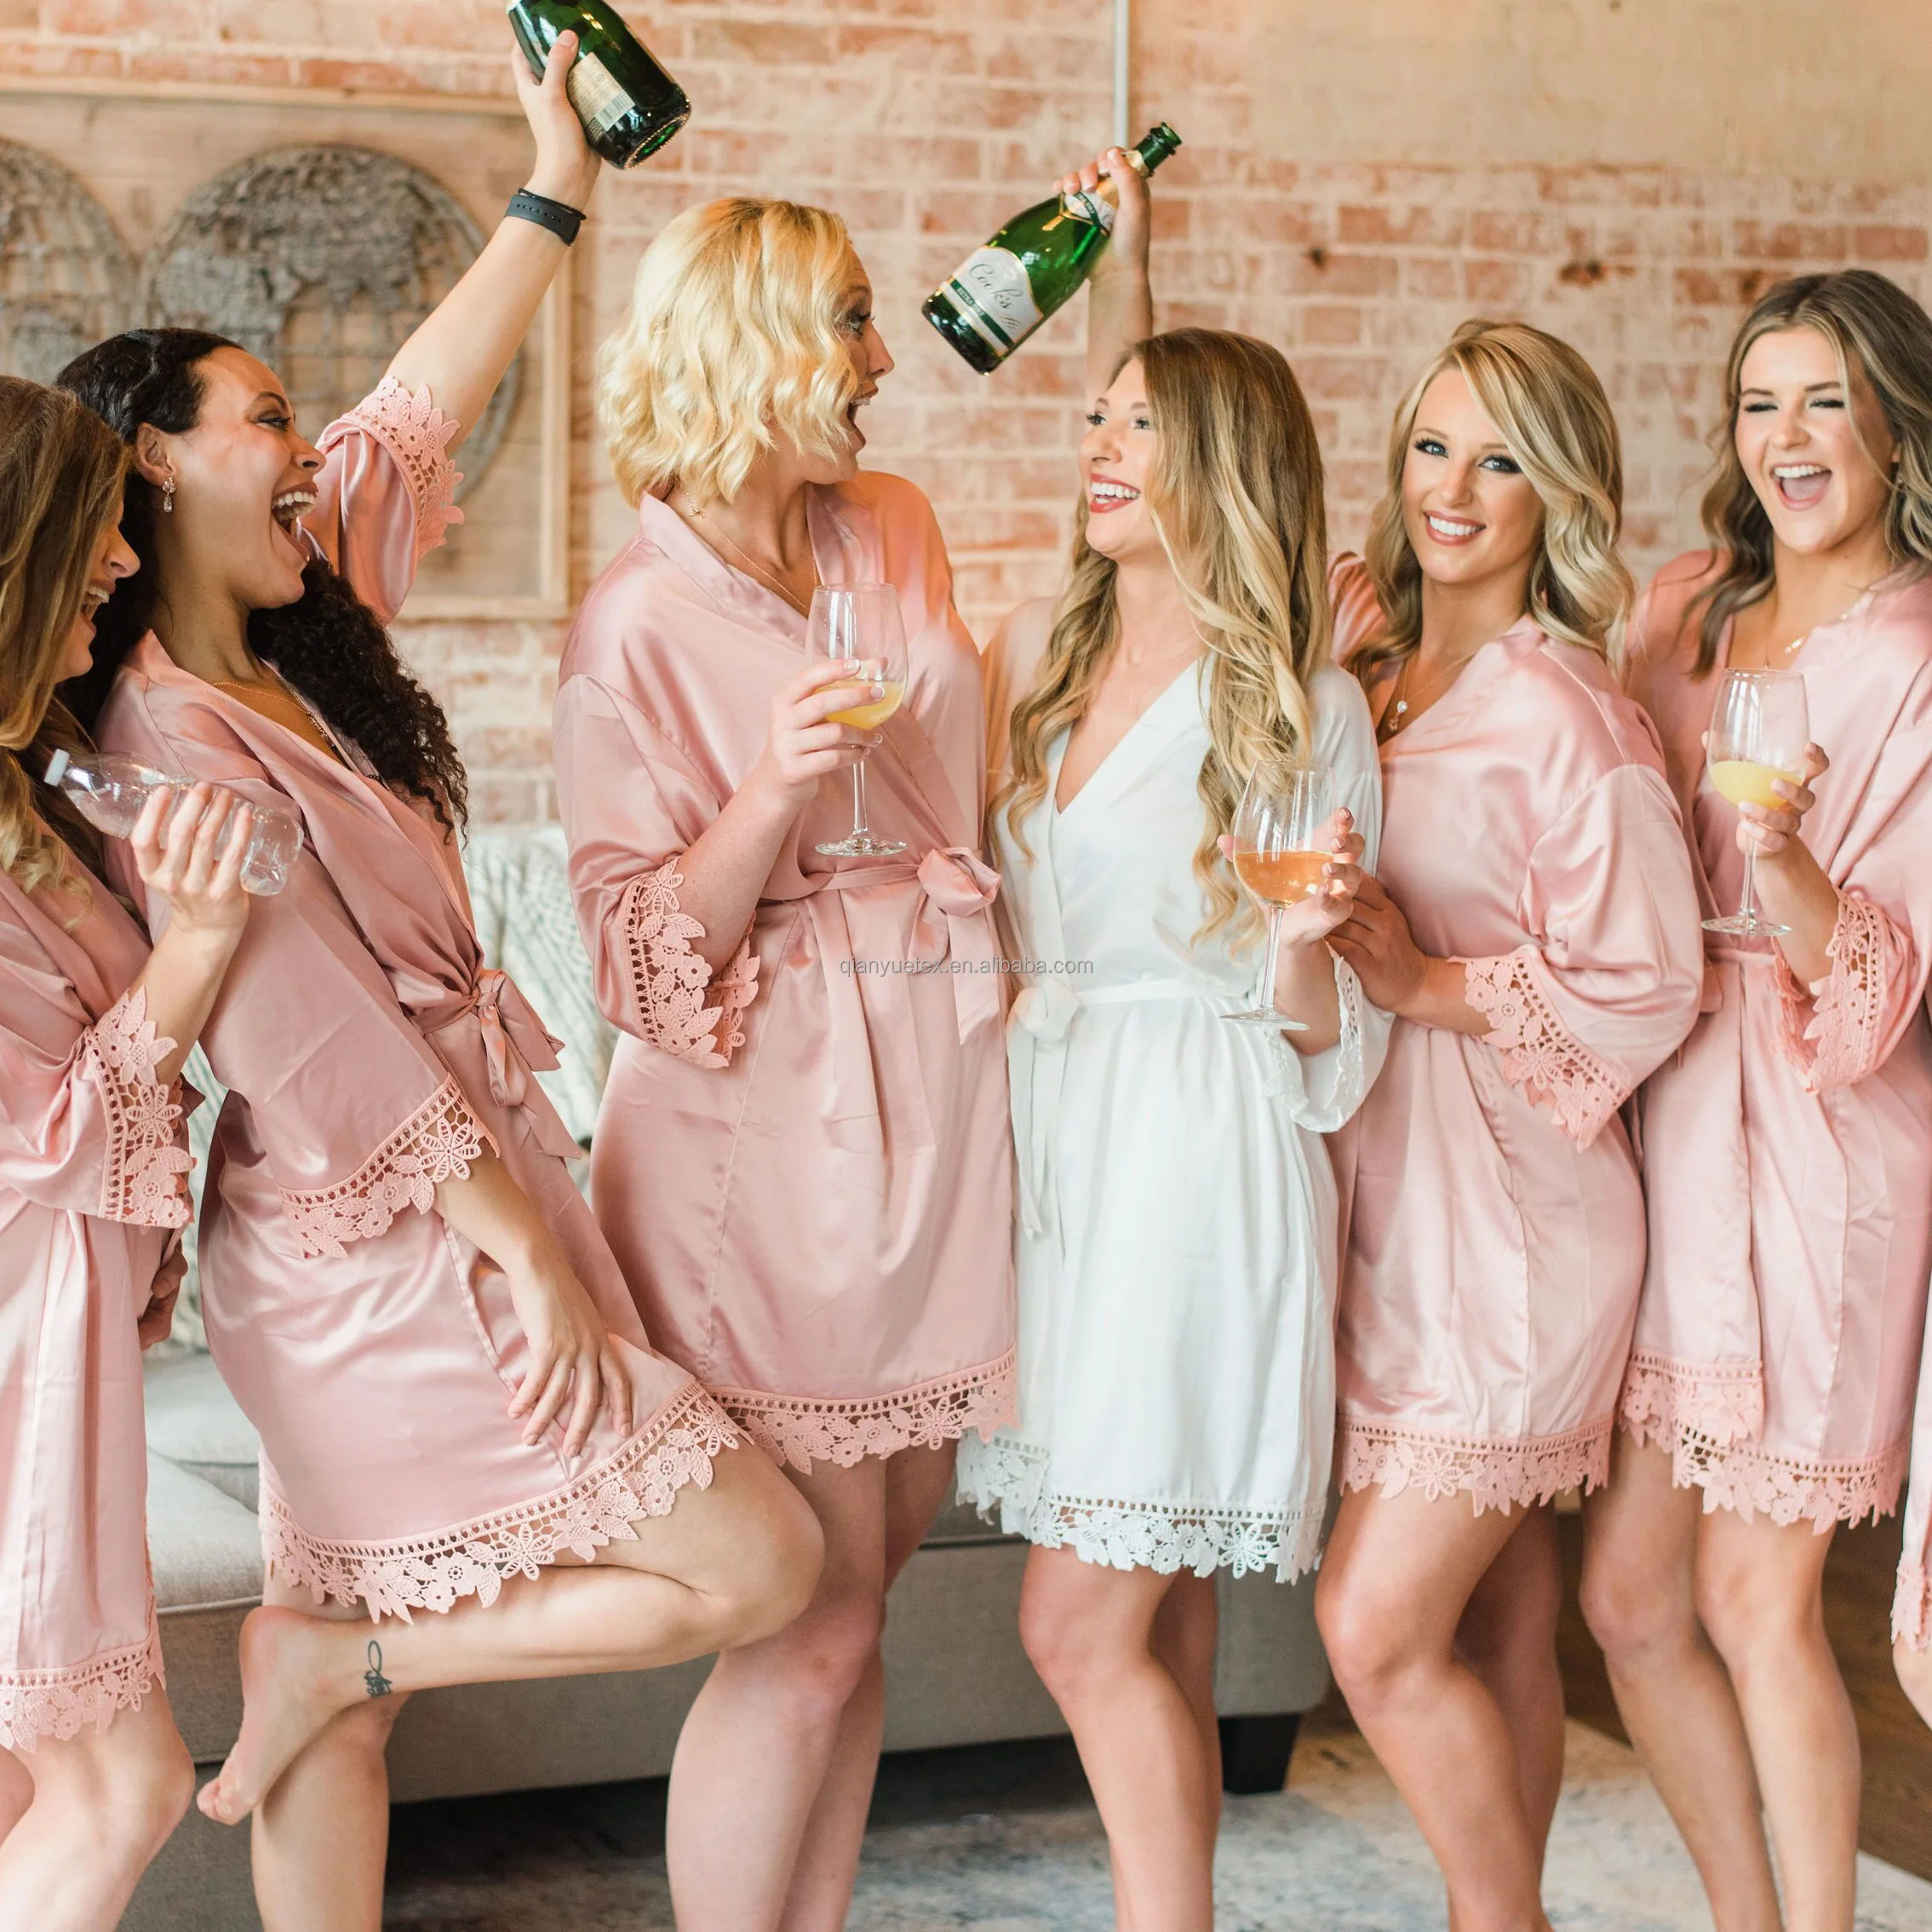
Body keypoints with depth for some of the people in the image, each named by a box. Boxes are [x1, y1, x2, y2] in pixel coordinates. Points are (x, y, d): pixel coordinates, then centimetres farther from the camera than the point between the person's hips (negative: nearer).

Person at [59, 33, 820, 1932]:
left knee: (343, 1696, 14)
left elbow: (416, 416, 17)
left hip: (370, 1252, 10)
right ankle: (334, 1652, 5)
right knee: (756, 1564, -4)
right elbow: (323, 1046, -20)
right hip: (395, 1259, -10)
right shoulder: (176, 744, -18)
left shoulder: (284, 664, 7)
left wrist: (554, 187, 19)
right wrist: (523, 1246, -16)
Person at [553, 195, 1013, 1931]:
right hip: (772, 1127, -6)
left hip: (938, 1096, 6)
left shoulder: (896, 533, 10)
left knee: (866, 1584, 9)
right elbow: (643, 945, -10)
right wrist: (775, 790, -23)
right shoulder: (641, 624, -9)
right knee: (816, 1620, -6)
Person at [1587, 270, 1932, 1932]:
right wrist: (1653, 694, 3)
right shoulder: (1706, 620, 11)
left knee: (1754, 1600, -2)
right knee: (1630, 1592, 8)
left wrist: (1786, 852, -30)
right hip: (1673, 1124, 6)